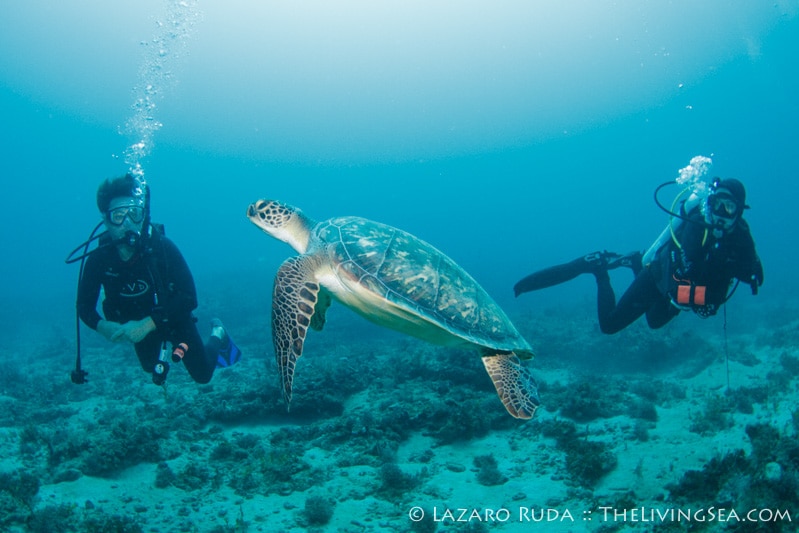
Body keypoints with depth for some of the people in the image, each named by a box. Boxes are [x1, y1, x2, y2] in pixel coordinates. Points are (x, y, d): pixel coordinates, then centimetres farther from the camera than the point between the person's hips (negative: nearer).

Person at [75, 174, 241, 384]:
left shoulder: (163, 247, -32)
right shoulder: (98, 259, -25)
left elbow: (189, 298, -34)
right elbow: (84, 306, -14)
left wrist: (147, 324, -42)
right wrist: (104, 327, -35)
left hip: (173, 317, -3)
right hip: (138, 325, 3)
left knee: (203, 374, 10)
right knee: (152, 367, 29)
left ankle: (217, 335, 36)